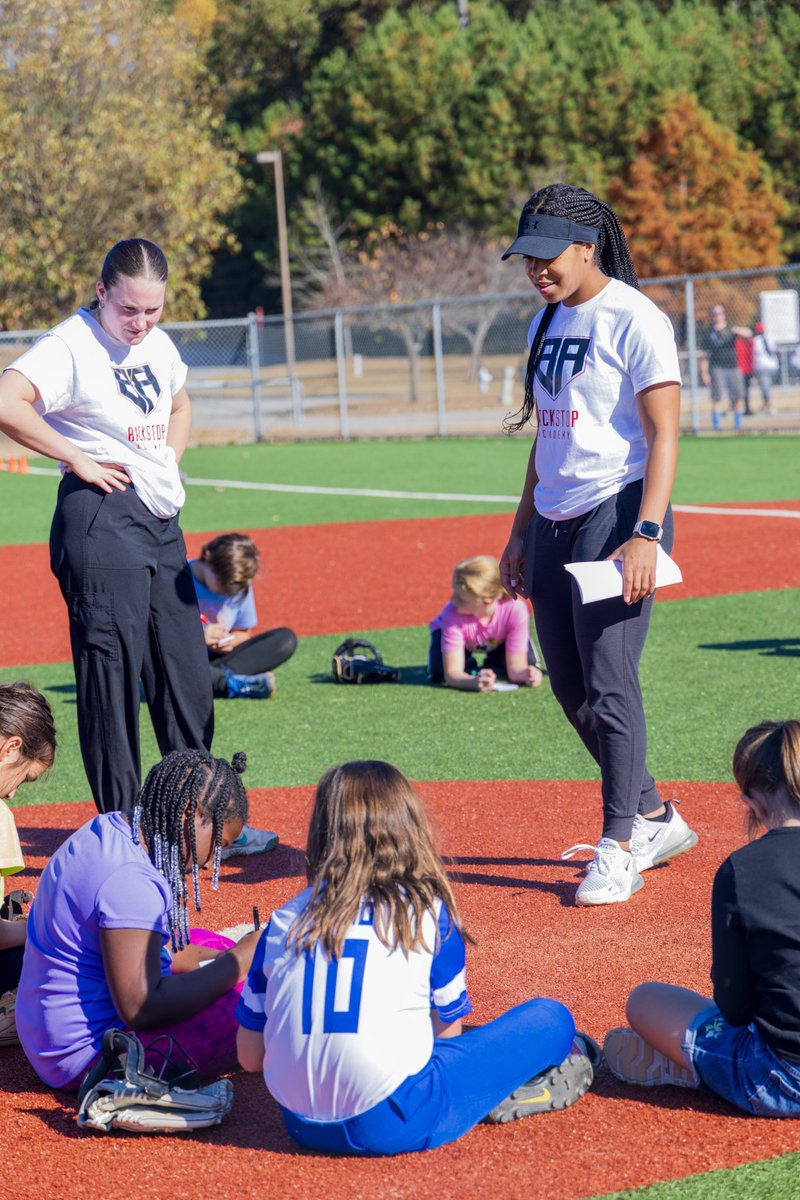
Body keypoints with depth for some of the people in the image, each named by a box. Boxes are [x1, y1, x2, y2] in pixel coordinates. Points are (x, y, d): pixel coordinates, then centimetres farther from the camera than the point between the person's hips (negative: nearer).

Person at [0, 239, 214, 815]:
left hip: (162, 519, 8)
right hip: (102, 517, -8)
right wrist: (79, 460, -20)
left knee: (189, 674, 10)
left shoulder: (158, 343, 12)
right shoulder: (70, 345, -12)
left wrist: (169, 464, 13)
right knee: (113, 670, -6)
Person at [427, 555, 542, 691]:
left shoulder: (516, 610, -39)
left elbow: (516, 668, -34)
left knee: (528, 664, -25)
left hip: (499, 641, 1)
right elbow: (452, 674, -43)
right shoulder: (453, 614, -41)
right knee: (437, 675, -30)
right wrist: (474, 682, -65)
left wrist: (526, 674, -58)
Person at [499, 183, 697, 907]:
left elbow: (663, 433, -14)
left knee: (609, 684, -10)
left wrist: (646, 534, -23)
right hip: (555, 523, 8)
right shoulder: (547, 324, 15)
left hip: (617, 513, -8)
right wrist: (521, 532, 20)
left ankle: (620, 847, -1)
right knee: (571, 689, 10)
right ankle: (656, 818, 25)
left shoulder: (634, 319, -9)